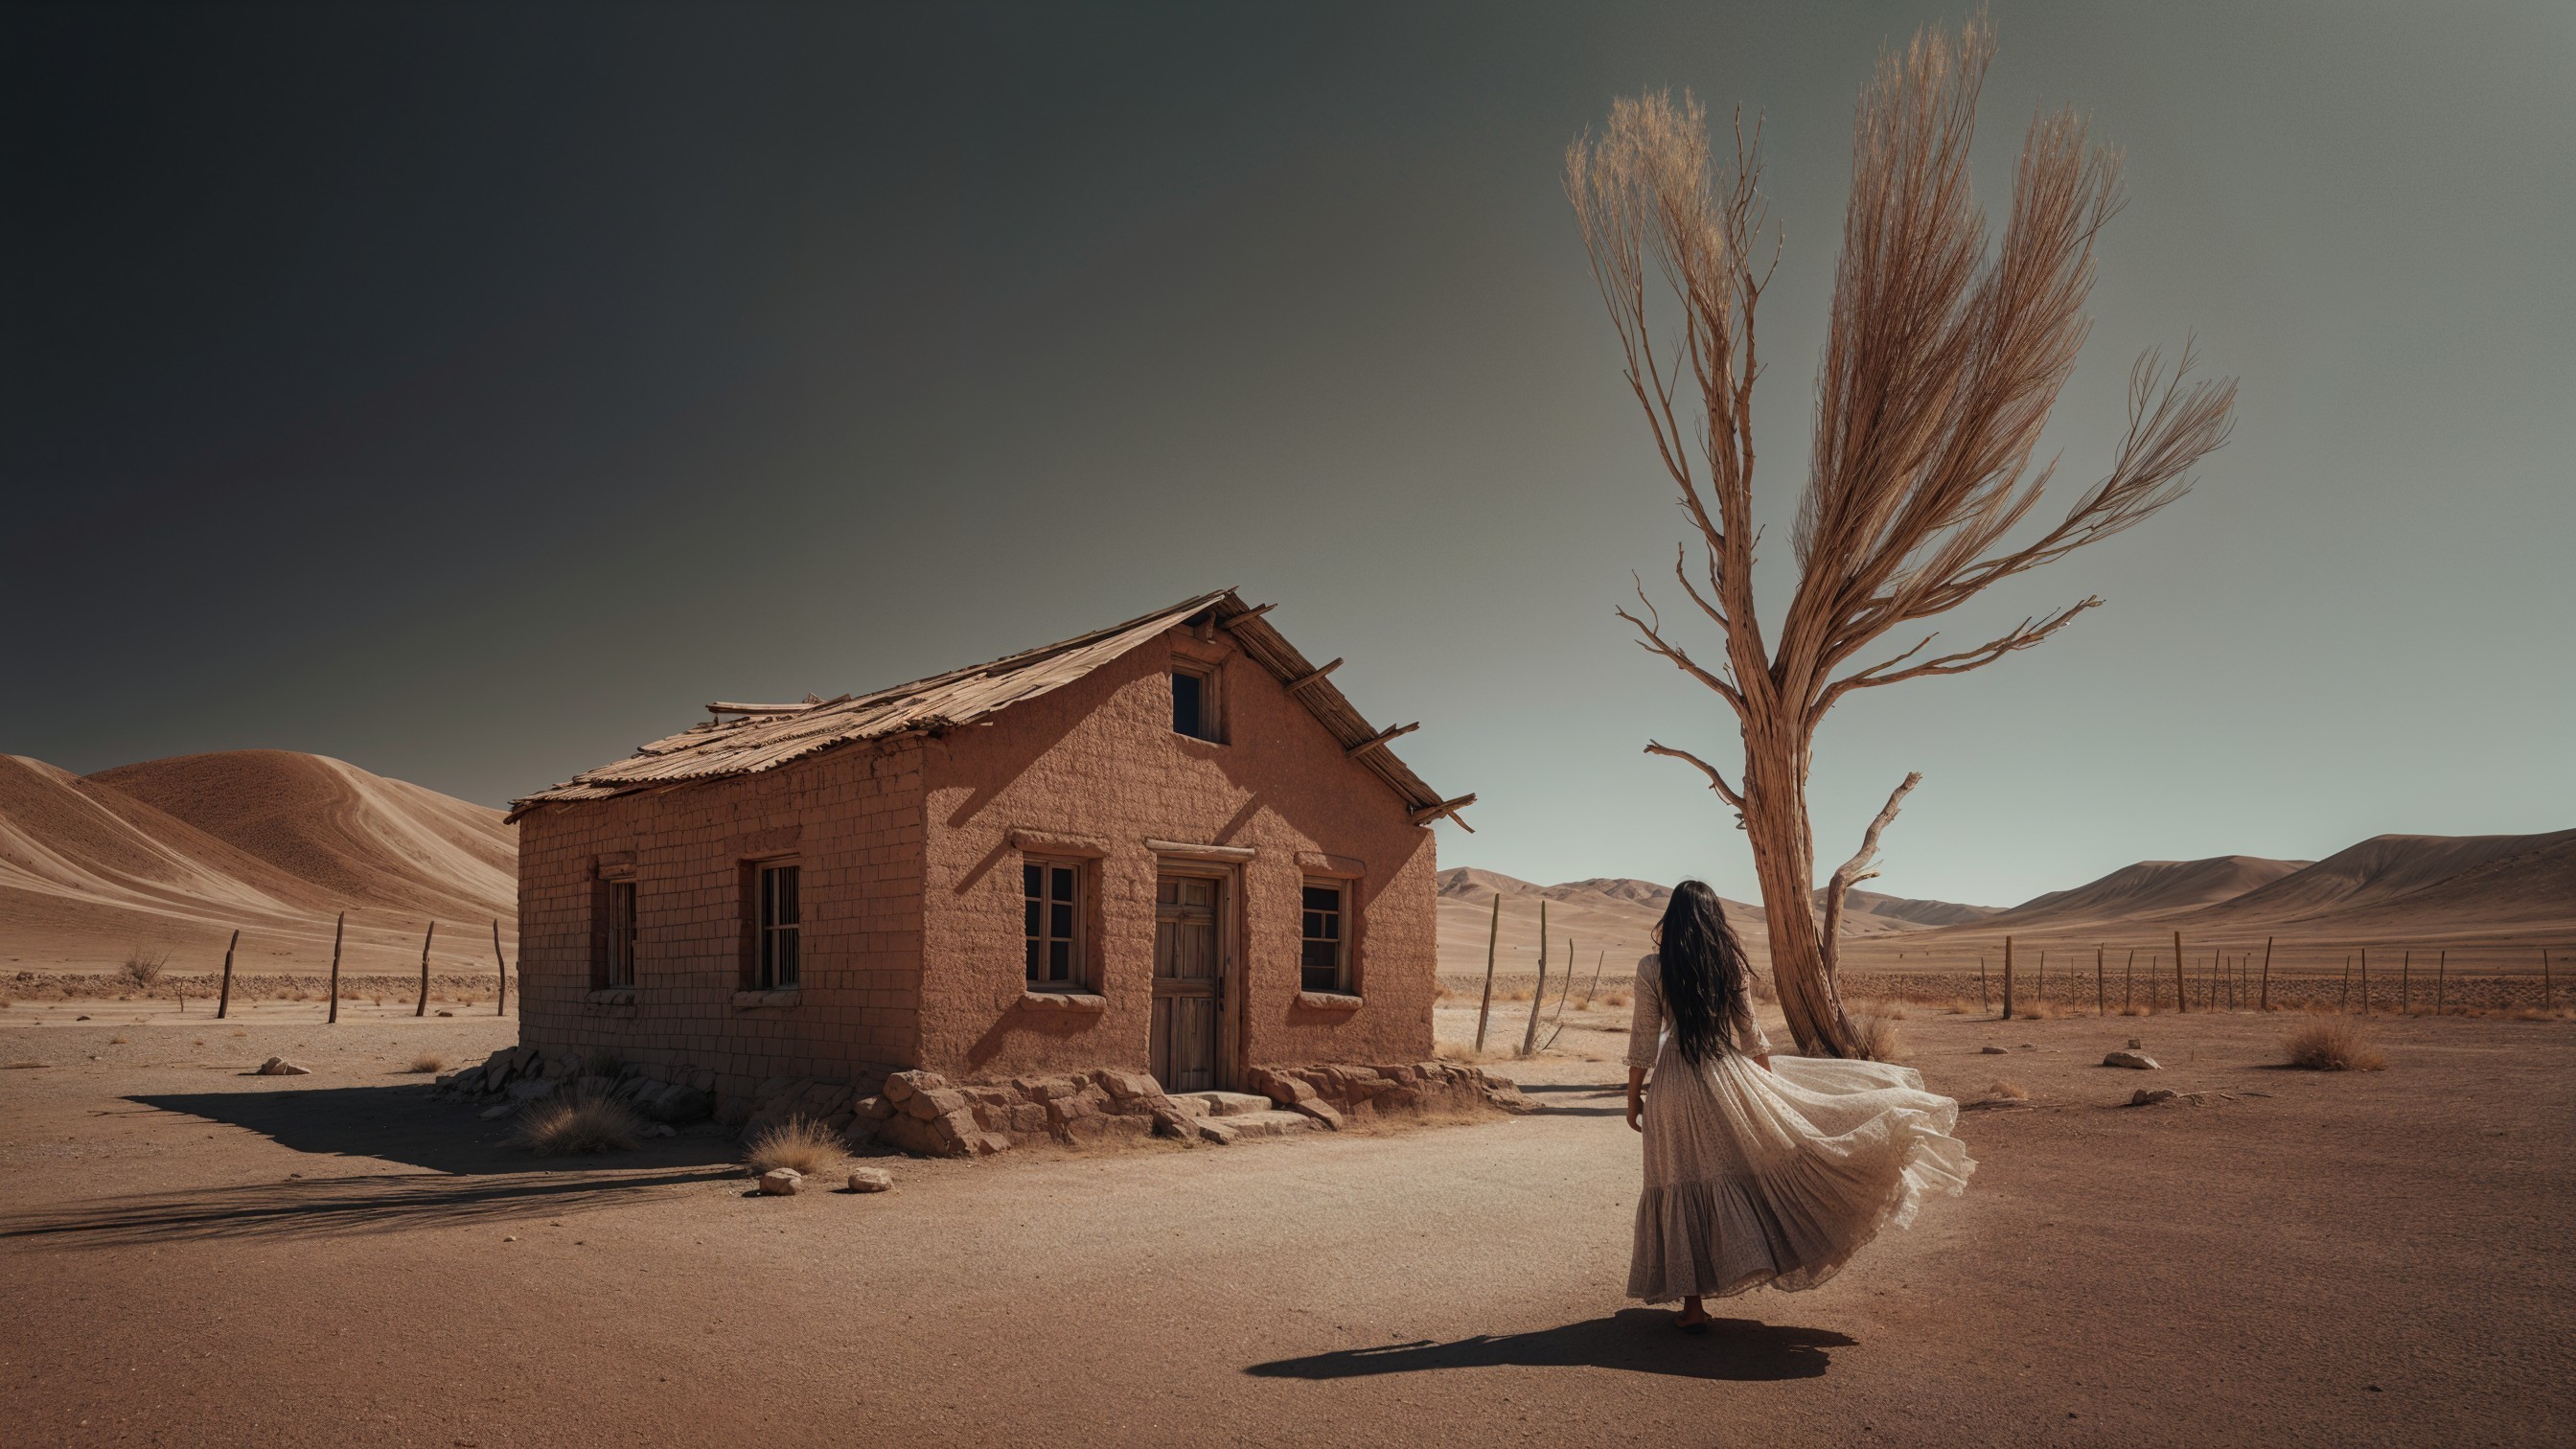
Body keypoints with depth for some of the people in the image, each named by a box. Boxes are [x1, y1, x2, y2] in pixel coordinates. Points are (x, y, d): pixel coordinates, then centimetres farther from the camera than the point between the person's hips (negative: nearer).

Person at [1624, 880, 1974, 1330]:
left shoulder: (1651, 969, -9)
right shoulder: (1732, 963, -1)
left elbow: (1644, 1040, -6)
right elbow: (1749, 1032, 6)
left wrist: (1633, 1099, 3)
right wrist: (1770, 1080, 20)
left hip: (1674, 1089, -1)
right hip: (1728, 1077, 1)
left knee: (1683, 1190, 6)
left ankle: (1693, 1305, 9)